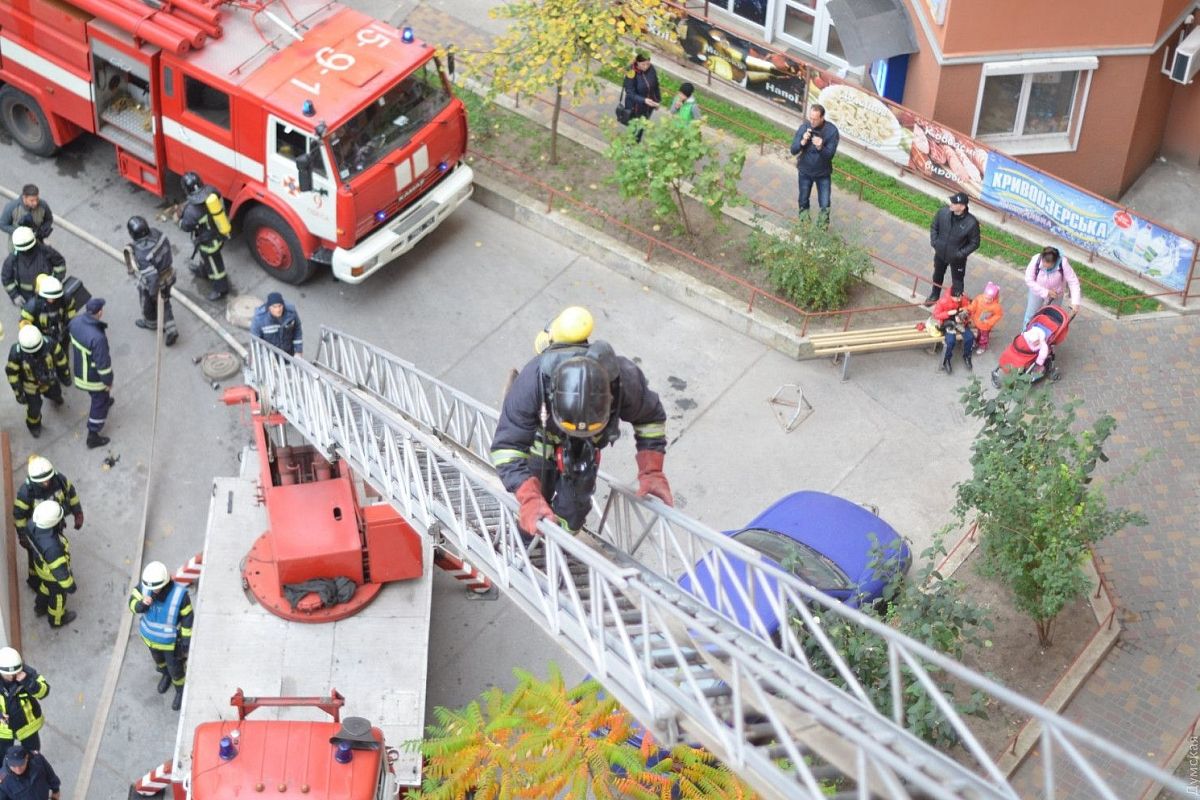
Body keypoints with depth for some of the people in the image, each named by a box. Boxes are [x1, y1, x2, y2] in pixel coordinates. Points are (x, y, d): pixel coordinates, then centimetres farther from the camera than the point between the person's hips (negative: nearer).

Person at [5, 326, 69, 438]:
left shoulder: (50, 344, -36)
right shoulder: (16, 353, -39)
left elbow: (60, 358, -15)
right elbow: (12, 373, -21)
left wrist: (65, 376, 0)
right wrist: (18, 393, -12)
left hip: (49, 379, 2)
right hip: (30, 384, -2)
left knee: (55, 394, 32)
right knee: (34, 408, 16)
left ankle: (54, 396, 71)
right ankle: (34, 425, 51)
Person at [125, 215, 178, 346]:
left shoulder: (141, 254, -42)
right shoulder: (155, 233, -23)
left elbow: (151, 276, -35)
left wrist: (153, 292, -16)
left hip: (151, 284, -5)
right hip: (167, 276, 5)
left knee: (148, 305, 28)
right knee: (164, 303, 29)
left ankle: (151, 323, 56)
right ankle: (171, 330, 31)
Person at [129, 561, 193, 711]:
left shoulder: (179, 594, -36)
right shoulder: (145, 585, -28)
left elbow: (187, 617, -21)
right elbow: (133, 604, -14)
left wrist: (187, 640, -12)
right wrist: (142, 603, -39)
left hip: (171, 638, -4)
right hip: (151, 635, 4)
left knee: (174, 667, 18)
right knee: (158, 658, 32)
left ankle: (180, 690, 48)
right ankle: (165, 674, 65)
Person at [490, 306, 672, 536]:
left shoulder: (624, 379, -42)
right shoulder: (532, 381, -49)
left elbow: (651, 417, -19)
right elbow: (506, 446, -44)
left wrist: (651, 472, -27)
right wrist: (529, 498, -57)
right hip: (540, 438, -1)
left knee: (573, 507, 8)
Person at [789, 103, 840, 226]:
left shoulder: (832, 130, -22)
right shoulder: (804, 126, -17)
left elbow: (830, 154, -22)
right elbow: (793, 150, -15)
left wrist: (821, 147, -43)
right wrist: (803, 142, -35)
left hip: (823, 173, -2)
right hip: (805, 172, 2)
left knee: (824, 205, 4)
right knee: (804, 201, 20)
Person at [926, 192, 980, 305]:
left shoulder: (971, 223, -31)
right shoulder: (943, 212, -21)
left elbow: (974, 243, -16)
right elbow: (934, 227, -1)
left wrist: (961, 253, -23)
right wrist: (934, 241, -12)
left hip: (957, 258, -4)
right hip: (940, 253, 4)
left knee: (957, 282, 17)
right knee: (937, 275, 30)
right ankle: (935, 295, 58)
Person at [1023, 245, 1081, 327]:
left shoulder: (1063, 263, -34)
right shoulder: (1036, 260, -33)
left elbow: (1073, 281, -27)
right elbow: (1029, 280, -25)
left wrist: (1075, 302, -33)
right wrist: (1046, 292, -29)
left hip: (1056, 294, -1)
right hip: (1038, 291, 1)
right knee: (1030, 315, 15)